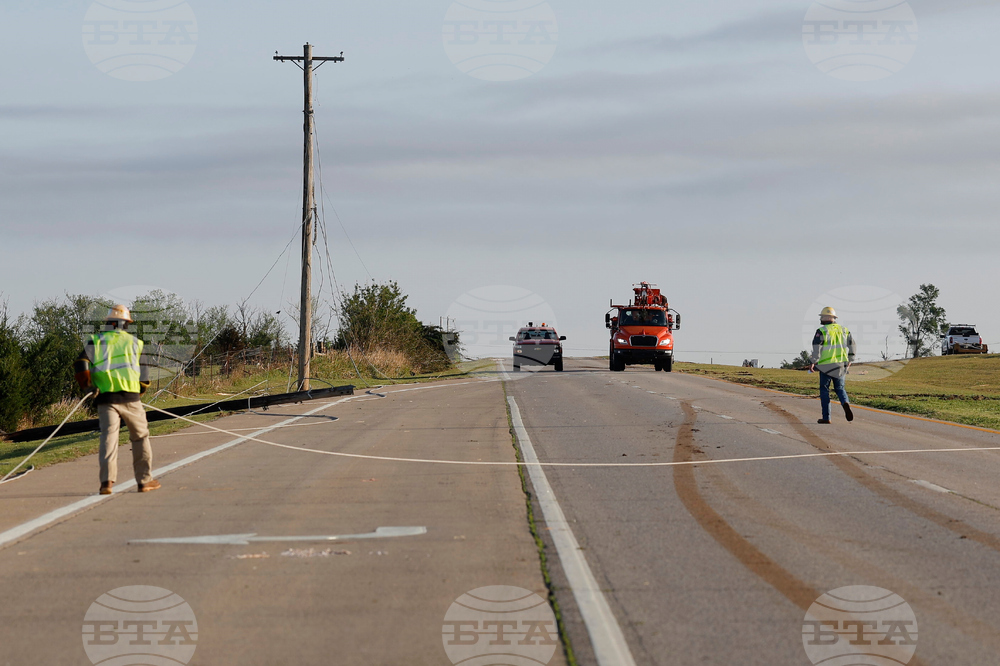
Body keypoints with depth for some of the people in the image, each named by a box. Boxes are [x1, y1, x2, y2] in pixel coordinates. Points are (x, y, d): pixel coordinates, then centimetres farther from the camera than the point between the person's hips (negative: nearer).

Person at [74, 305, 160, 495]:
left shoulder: (95, 341, 11)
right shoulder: (134, 342, 12)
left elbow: (80, 365, -4)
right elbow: (144, 372, 13)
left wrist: (87, 386, 0)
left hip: (105, 398, 0)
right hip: (130, 397, 0)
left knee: (108, 436, -4)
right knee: (140, 437, 14)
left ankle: (107, 480, -21)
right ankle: (144, 480, 18)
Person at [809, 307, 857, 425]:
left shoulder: (821, 331, -7)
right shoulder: (843, 330, 10)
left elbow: (817, 347, -16)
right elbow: (852, 345, 11)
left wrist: (813, 363, -8)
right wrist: (849, 361, 20)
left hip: (826, 366, -4)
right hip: (840, 365, 4)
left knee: (824, 390, 6)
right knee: (840, 388, 16)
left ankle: (826, 417, 4)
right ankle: (845, 403, -15)